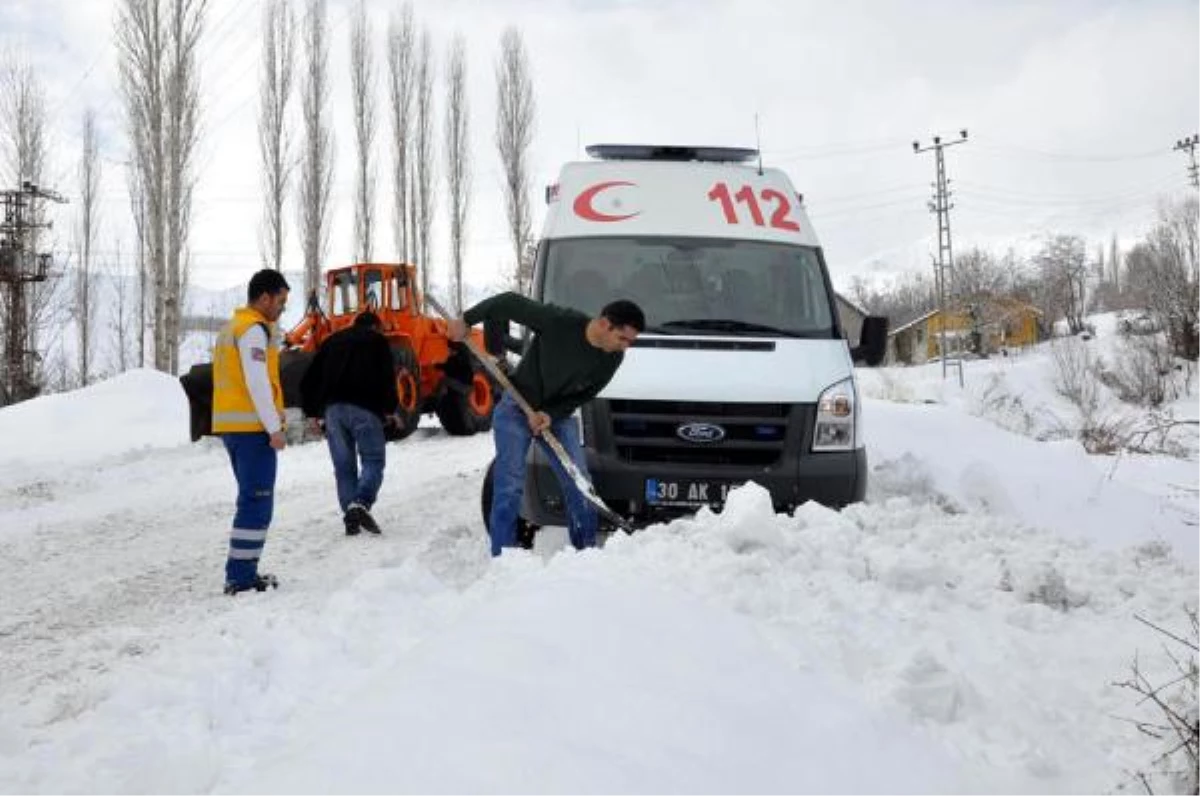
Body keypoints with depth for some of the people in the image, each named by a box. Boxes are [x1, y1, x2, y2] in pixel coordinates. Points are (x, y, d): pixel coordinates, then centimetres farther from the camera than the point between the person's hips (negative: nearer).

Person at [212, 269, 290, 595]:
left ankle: (242, 573, 19)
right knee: (256, 501, -7)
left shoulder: (232, 327, 20)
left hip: (230, 427, 10)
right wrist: (275, 428, -19)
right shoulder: (254, 329, -11)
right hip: (253, 427, -10)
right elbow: (257, 383, -19)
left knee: (253, 500, 16)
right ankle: (241, 577, -7)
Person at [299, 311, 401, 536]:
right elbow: (387, 377, -3)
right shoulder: (377, 340, 12)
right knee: (373, 460, 1)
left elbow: (309, 380, 20)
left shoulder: (333, 341, 24)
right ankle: (361, 503, -21)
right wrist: (391, 408, 4)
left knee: (343, 466, 7)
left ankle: (350, 517, 2)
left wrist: (311, 411, 24)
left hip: (333, 409, 4)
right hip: (364, 408, -4)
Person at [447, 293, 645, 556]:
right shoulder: (559, 322, -29)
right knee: (510, 485, -11)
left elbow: (584, 395, -3)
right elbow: (511, 302, -18)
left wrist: (552, 414, -18)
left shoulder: (613, 358, -13)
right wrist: (467, 319, -13)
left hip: (559, 415, 5)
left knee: (579, 483, -1)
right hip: (517, 407, -4)